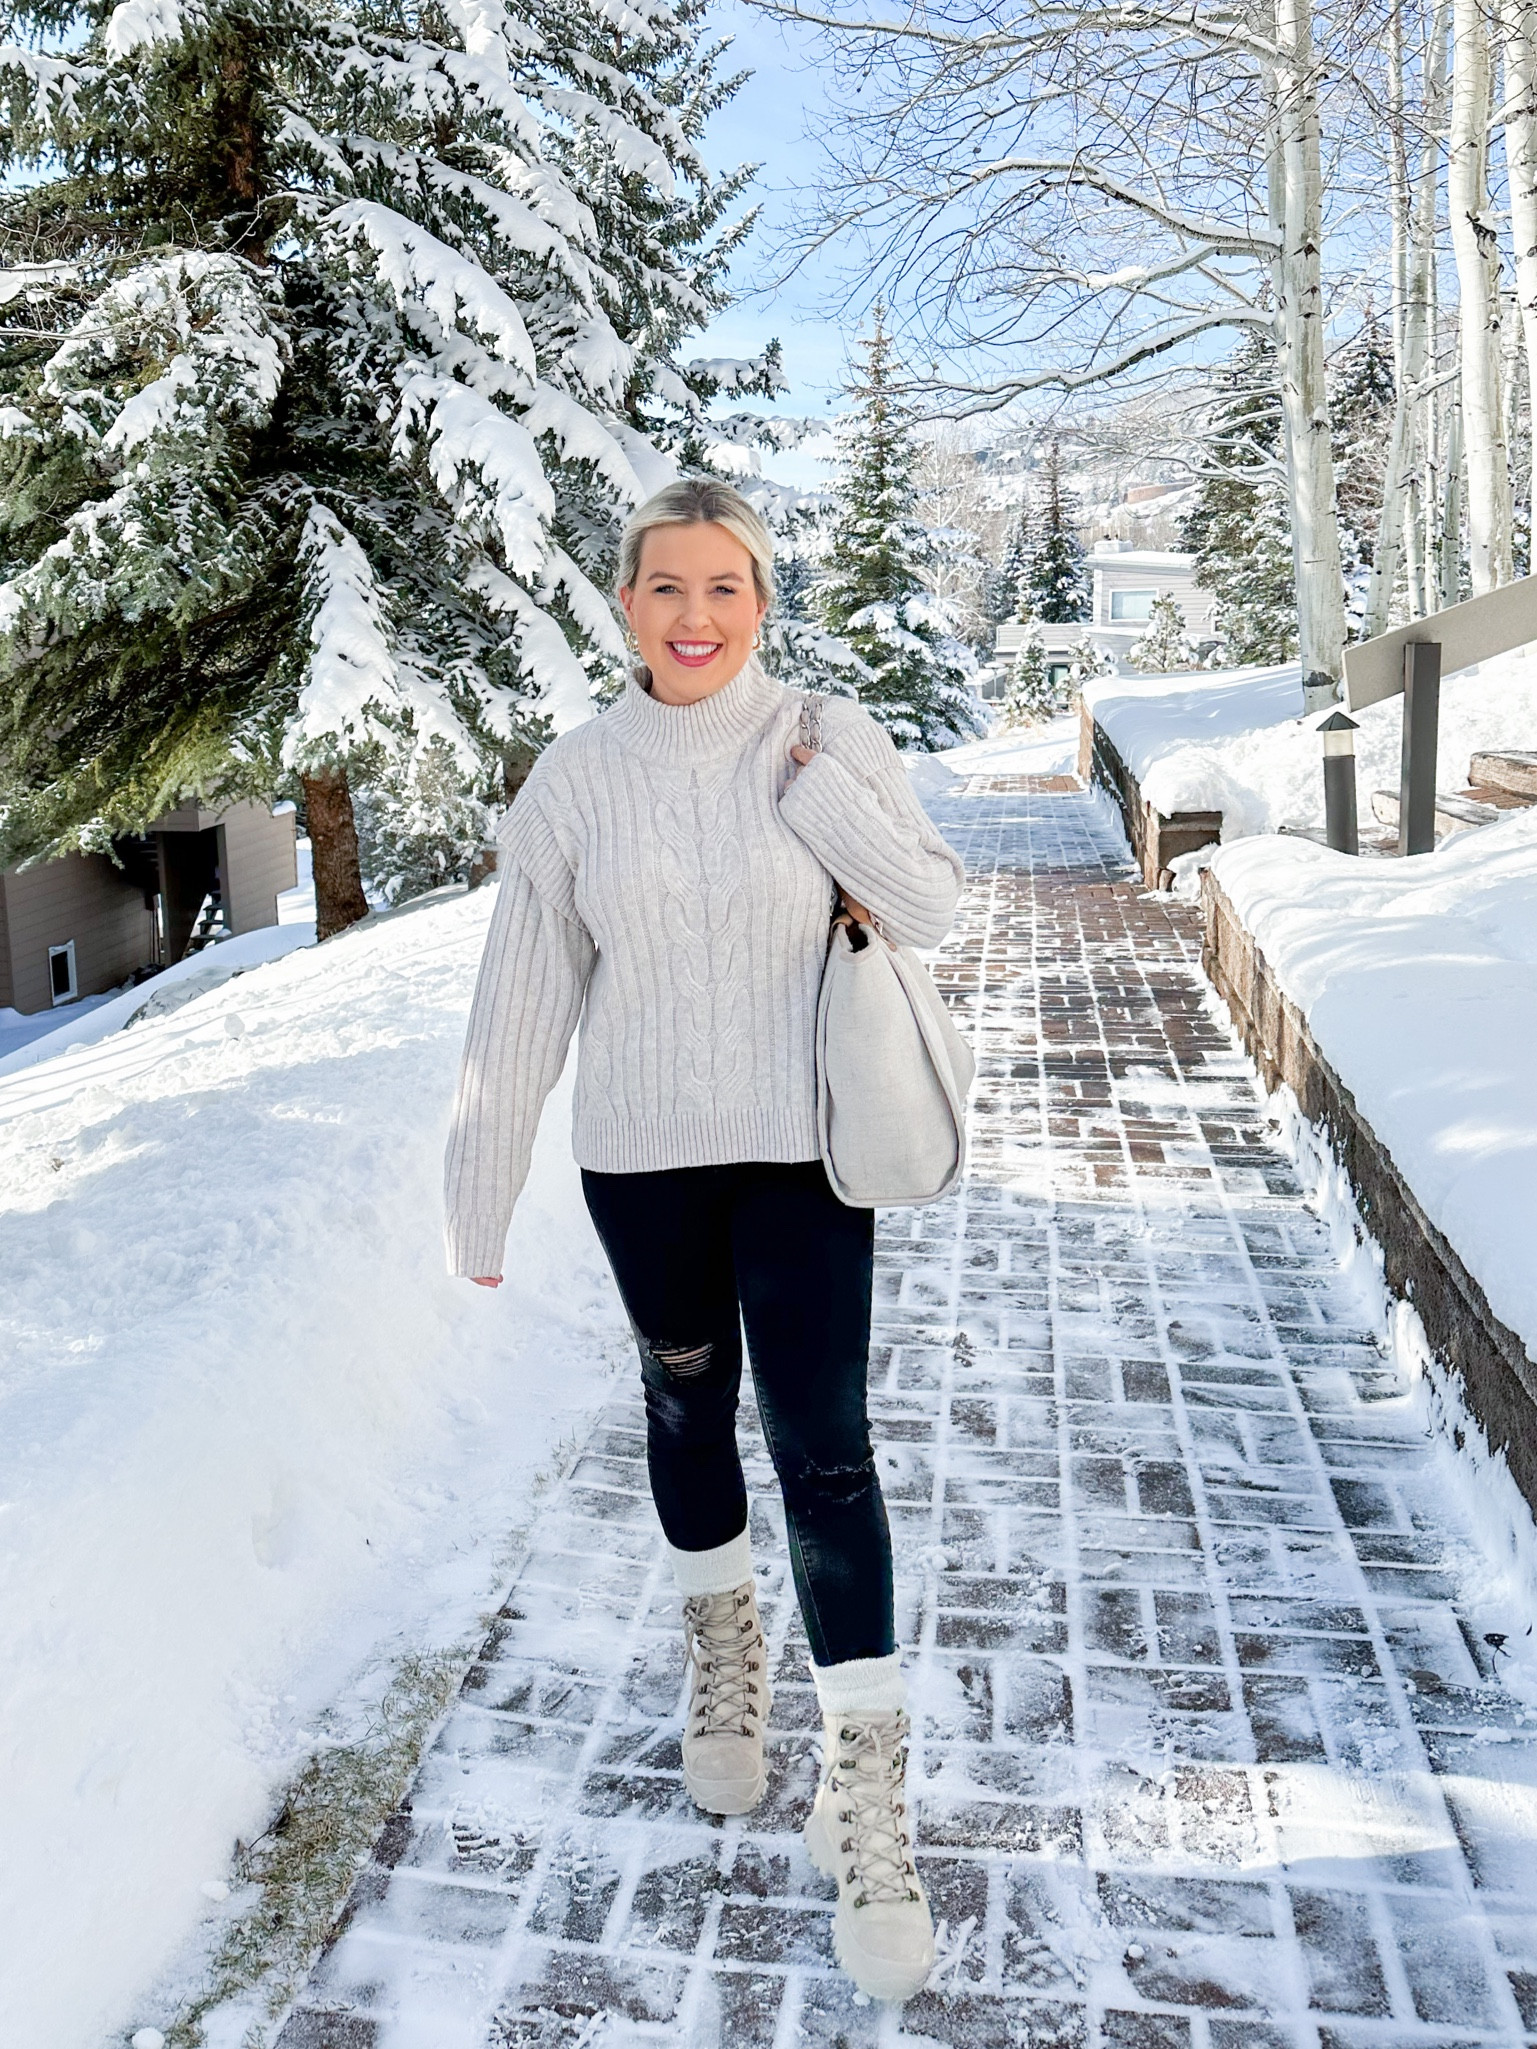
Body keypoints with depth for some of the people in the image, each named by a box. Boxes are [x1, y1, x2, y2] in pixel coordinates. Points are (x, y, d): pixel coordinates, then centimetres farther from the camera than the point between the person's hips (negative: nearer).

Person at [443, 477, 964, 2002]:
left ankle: (865, 1791, 8)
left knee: (823, 1447, -4)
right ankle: (721, 1647, 45)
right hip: (640, 1150, 2)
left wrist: (818, 787, -16)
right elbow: (522, 995, -1)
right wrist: (480, 1194, 1)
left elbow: (931, 910, -4)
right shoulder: (576, 779, -4)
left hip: (799, 1146, -1)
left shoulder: (826, 738, -5)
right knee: (686, 1400, 18)